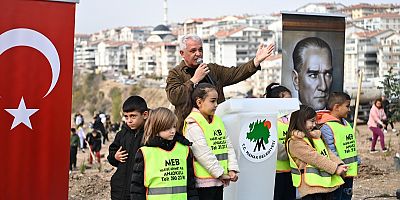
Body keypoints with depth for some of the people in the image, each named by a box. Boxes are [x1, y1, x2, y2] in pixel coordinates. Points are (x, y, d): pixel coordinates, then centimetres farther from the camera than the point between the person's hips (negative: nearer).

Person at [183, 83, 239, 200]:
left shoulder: (217, 120, 13)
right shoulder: (193, 124, -13)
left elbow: (228, 147, 13)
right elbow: (203, 153, -19)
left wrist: (232, 169, 0)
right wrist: (220, 173, -15)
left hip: (220, 181, 8)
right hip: (204, 182, -8)